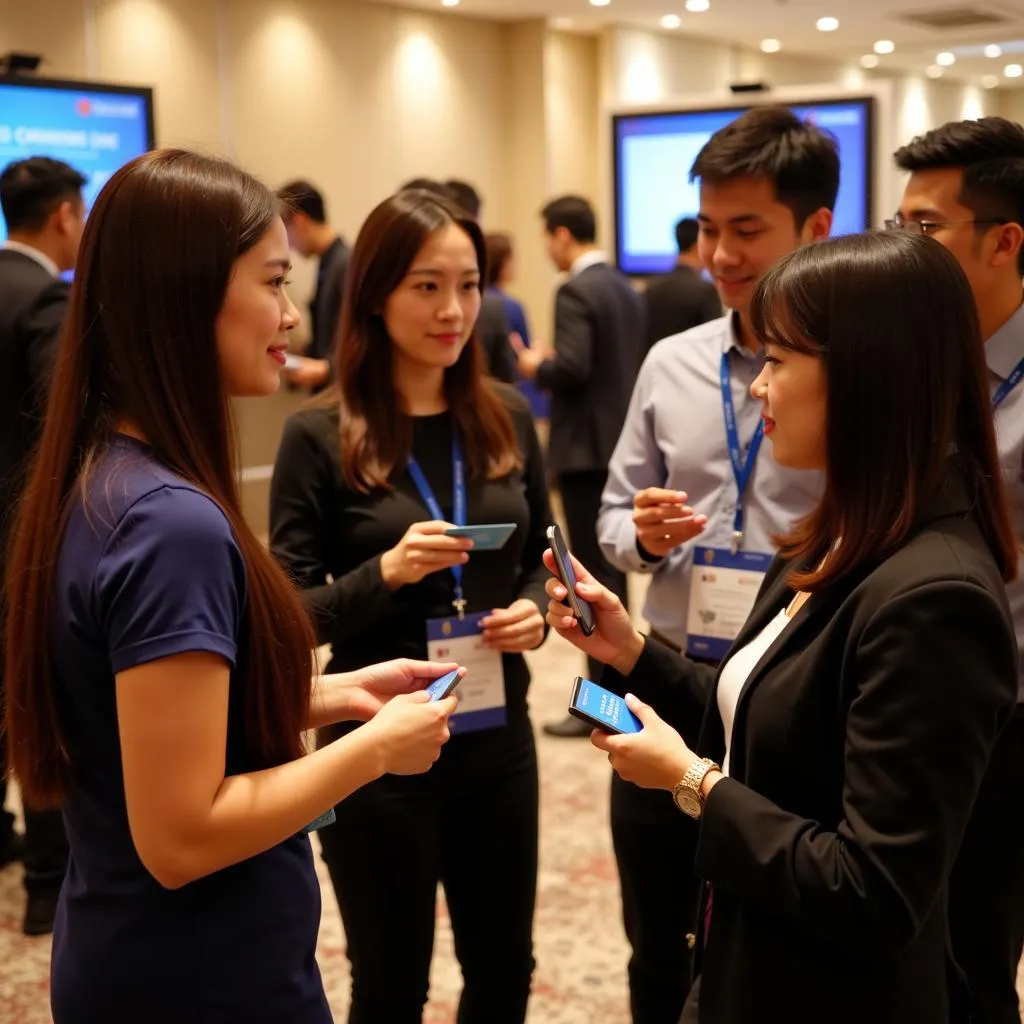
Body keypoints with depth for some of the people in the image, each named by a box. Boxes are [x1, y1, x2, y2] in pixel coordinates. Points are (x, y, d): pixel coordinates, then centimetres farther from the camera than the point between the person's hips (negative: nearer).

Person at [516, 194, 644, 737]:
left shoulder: (576, 291, -14)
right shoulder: (626, 290, 13)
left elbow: (572, 367, -24)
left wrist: (536, 367, -5)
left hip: (587, 447, -9)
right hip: (621, 441, 9)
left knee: (594, 573, -5)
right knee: (613, 568, 16)